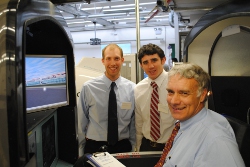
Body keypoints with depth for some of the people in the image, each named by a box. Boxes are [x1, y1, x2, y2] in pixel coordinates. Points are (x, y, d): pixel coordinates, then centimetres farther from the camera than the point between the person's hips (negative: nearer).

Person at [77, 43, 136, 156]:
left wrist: (132, 150, 5)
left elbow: (134, 124, 3)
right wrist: (81, 153, 2)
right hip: (94, 147, -1)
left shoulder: (132, 89, -4)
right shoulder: (88, 87, -10)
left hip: (123, 147, 2)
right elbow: (81, 122, -3)